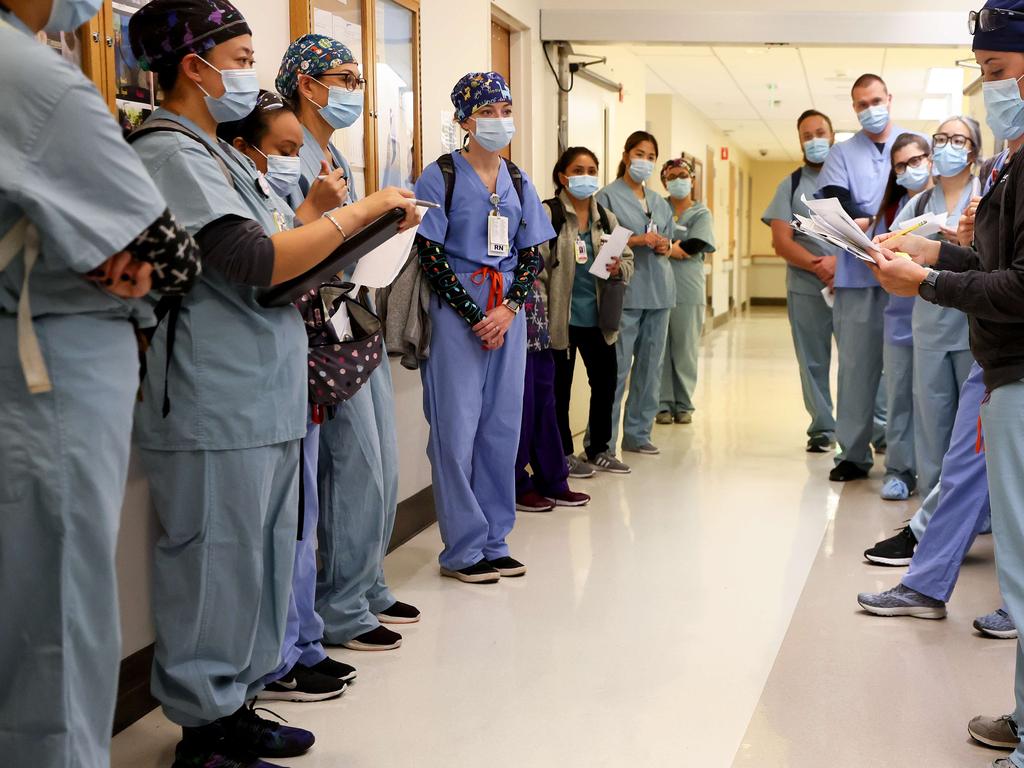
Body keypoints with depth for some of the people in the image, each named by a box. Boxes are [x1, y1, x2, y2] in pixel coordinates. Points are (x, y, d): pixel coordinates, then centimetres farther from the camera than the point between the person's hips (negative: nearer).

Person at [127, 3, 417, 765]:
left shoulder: (221, 153, 18)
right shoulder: (168, 150, -12)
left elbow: (279, 246, 22)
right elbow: (253, 260, -22)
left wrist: (328, 221, 5)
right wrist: (362, 210, -16)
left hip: (267, 400, 10)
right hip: (217, 409, -10)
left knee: (262, 561, 15)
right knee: (217, 566, -1)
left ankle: (234, 706, 28)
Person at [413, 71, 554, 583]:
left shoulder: (518, 182, 12)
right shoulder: (442, 176, -3)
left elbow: (533, 255, 10)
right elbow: (430, 254, -8)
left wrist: (509, 309, -7)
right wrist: (476, 317, -12)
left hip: (507, 314, 5)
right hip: (457, 312, -5)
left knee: (502, 427, 8)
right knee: (457, 430, -3)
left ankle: (494, 542, 18)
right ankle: (462, 550, 5)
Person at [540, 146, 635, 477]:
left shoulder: (606, 218, 10)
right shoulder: (547, 214, -9)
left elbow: (628, 257, 16)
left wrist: (620, 268, -8)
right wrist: (541, 314, -17)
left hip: (597, 317, 6)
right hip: (561, 317, -6)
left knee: (606, 381, 13)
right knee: (560, 387, 5)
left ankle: (599, 450, 29)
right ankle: (563, 454, 18)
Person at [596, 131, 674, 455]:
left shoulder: (660, 203, 19)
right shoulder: (608, 197, 0)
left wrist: (664, 246, 1)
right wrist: (638, 240, -17)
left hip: (658, 290, 7)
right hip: (624, 291, -7)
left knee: (651, 365, 8)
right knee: (617, 366, -10)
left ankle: (638, 434, 18)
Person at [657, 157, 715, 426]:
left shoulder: (701, 213, 9)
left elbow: (693, 246, -7)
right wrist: (672, 249, -12)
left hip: (687, 289, 0)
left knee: (685, 350, 3)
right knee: (659, 348, -1)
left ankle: (683, 405, 12)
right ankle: (664, 404, 6)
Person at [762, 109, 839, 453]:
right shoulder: (790, 186, 10)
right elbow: (781, 242, 1)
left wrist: (840, 261, -16)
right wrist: (817, 266, -14)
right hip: (806, 287, 1)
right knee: (813, 362, 4)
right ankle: (822, 428, 14)